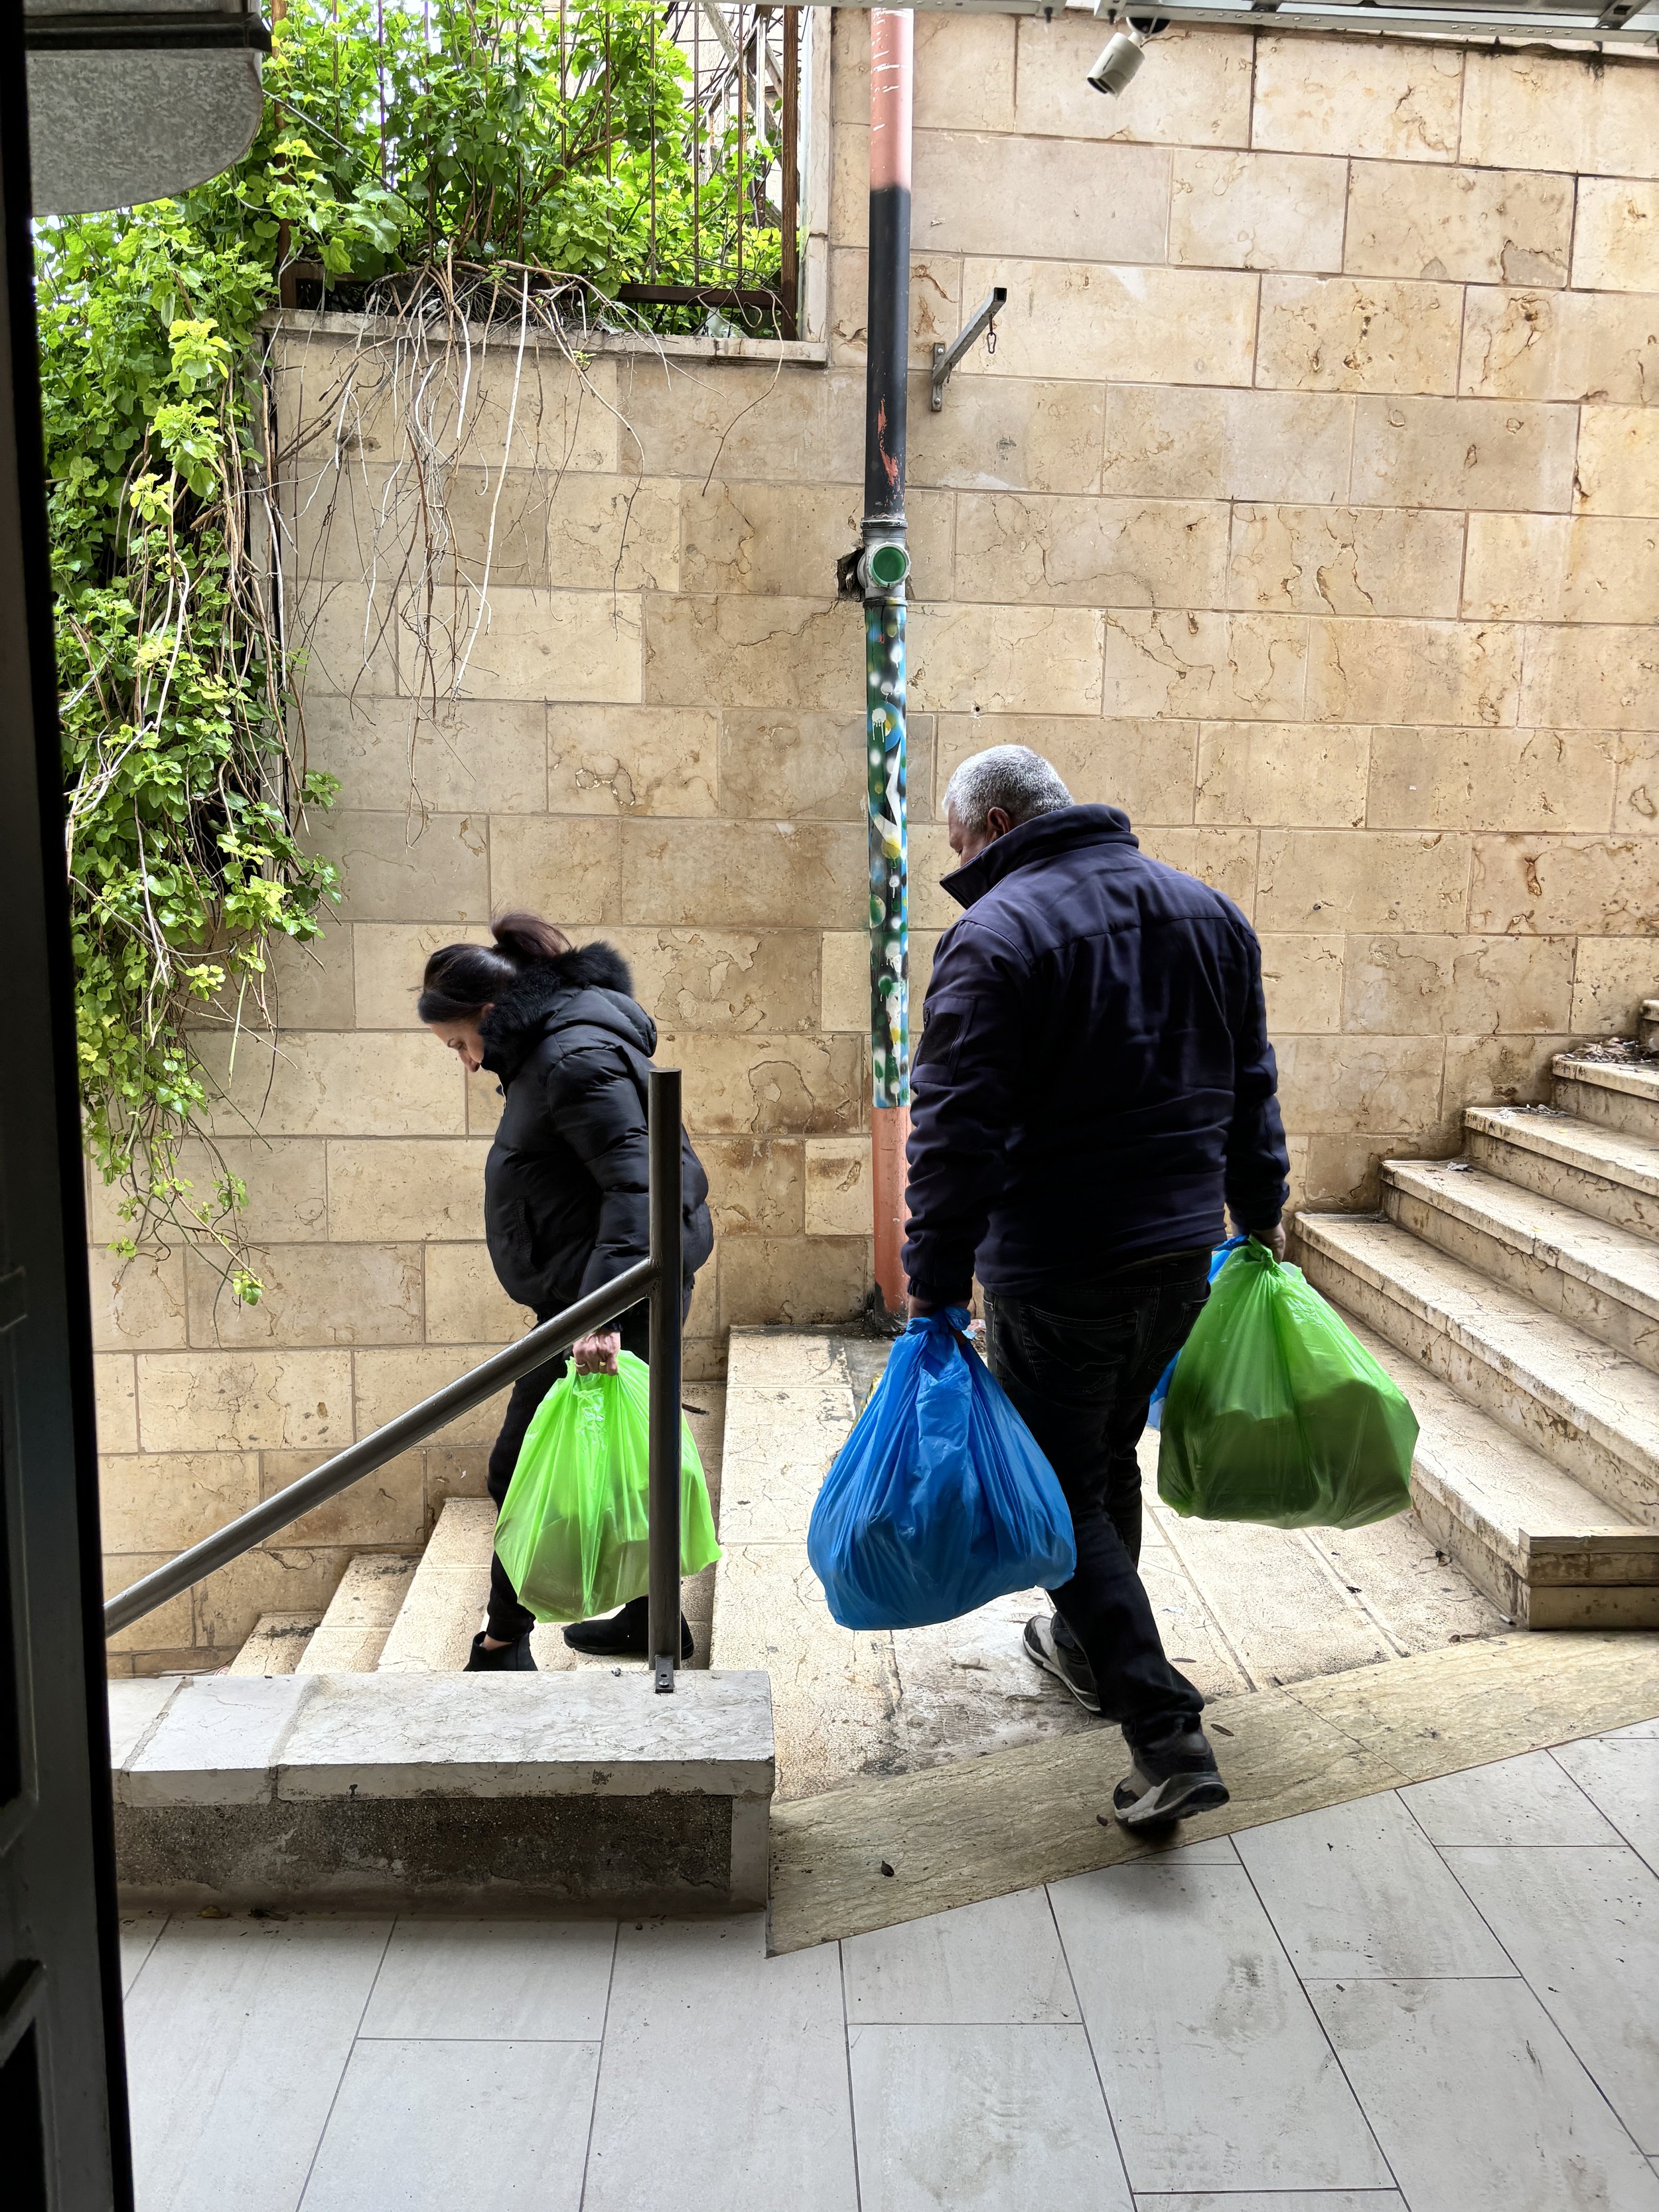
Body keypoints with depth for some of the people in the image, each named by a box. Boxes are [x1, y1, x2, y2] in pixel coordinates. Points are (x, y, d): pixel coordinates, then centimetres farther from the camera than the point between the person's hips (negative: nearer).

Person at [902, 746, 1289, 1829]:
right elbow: (1251, 1086, 14)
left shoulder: (996, 936, -15)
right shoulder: (1208, 911, 8)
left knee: (1063, 1491, 5)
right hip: (1184, 1251, 7)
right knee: (1111, 1458, 24)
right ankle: (1088, 1645, 43)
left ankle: (1166, 1733, 1)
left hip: (1059, 1268, -7)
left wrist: (937, 1284, -16)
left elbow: (957, 1131, -20)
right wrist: (1260, 1211, 23)